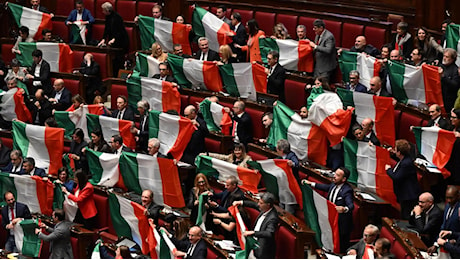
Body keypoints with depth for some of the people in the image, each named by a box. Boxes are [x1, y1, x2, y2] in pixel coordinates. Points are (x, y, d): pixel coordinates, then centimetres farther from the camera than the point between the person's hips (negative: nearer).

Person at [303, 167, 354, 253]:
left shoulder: (347, 190, -25)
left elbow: (351, 205, -37)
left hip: (342, 225, -8)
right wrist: (310, 183, 27)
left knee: (342, 249, 2)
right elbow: (327, 187, 24)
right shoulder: (334, 185, 0)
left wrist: (344, 209, -61)